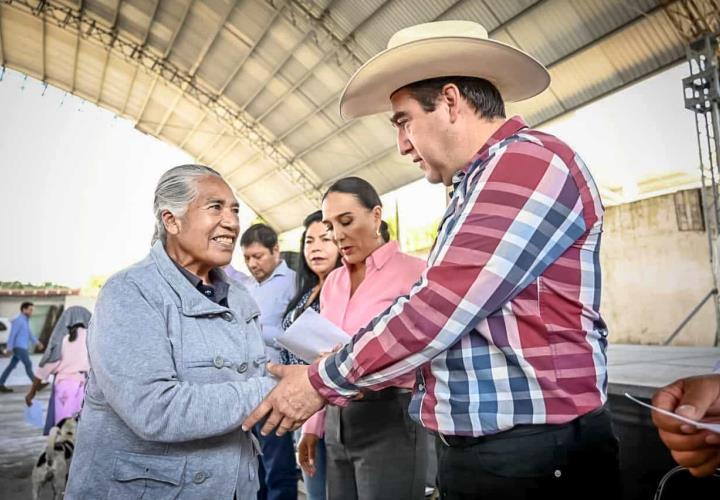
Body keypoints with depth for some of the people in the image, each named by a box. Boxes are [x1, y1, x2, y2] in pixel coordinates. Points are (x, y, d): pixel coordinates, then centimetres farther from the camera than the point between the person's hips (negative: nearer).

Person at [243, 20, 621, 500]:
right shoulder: (479, 185, 14)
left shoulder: (530, 162, -17)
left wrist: (323, 382, -11)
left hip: (533, 456, -9)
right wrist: (346, 368, 7)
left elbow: (438, 311, -22)